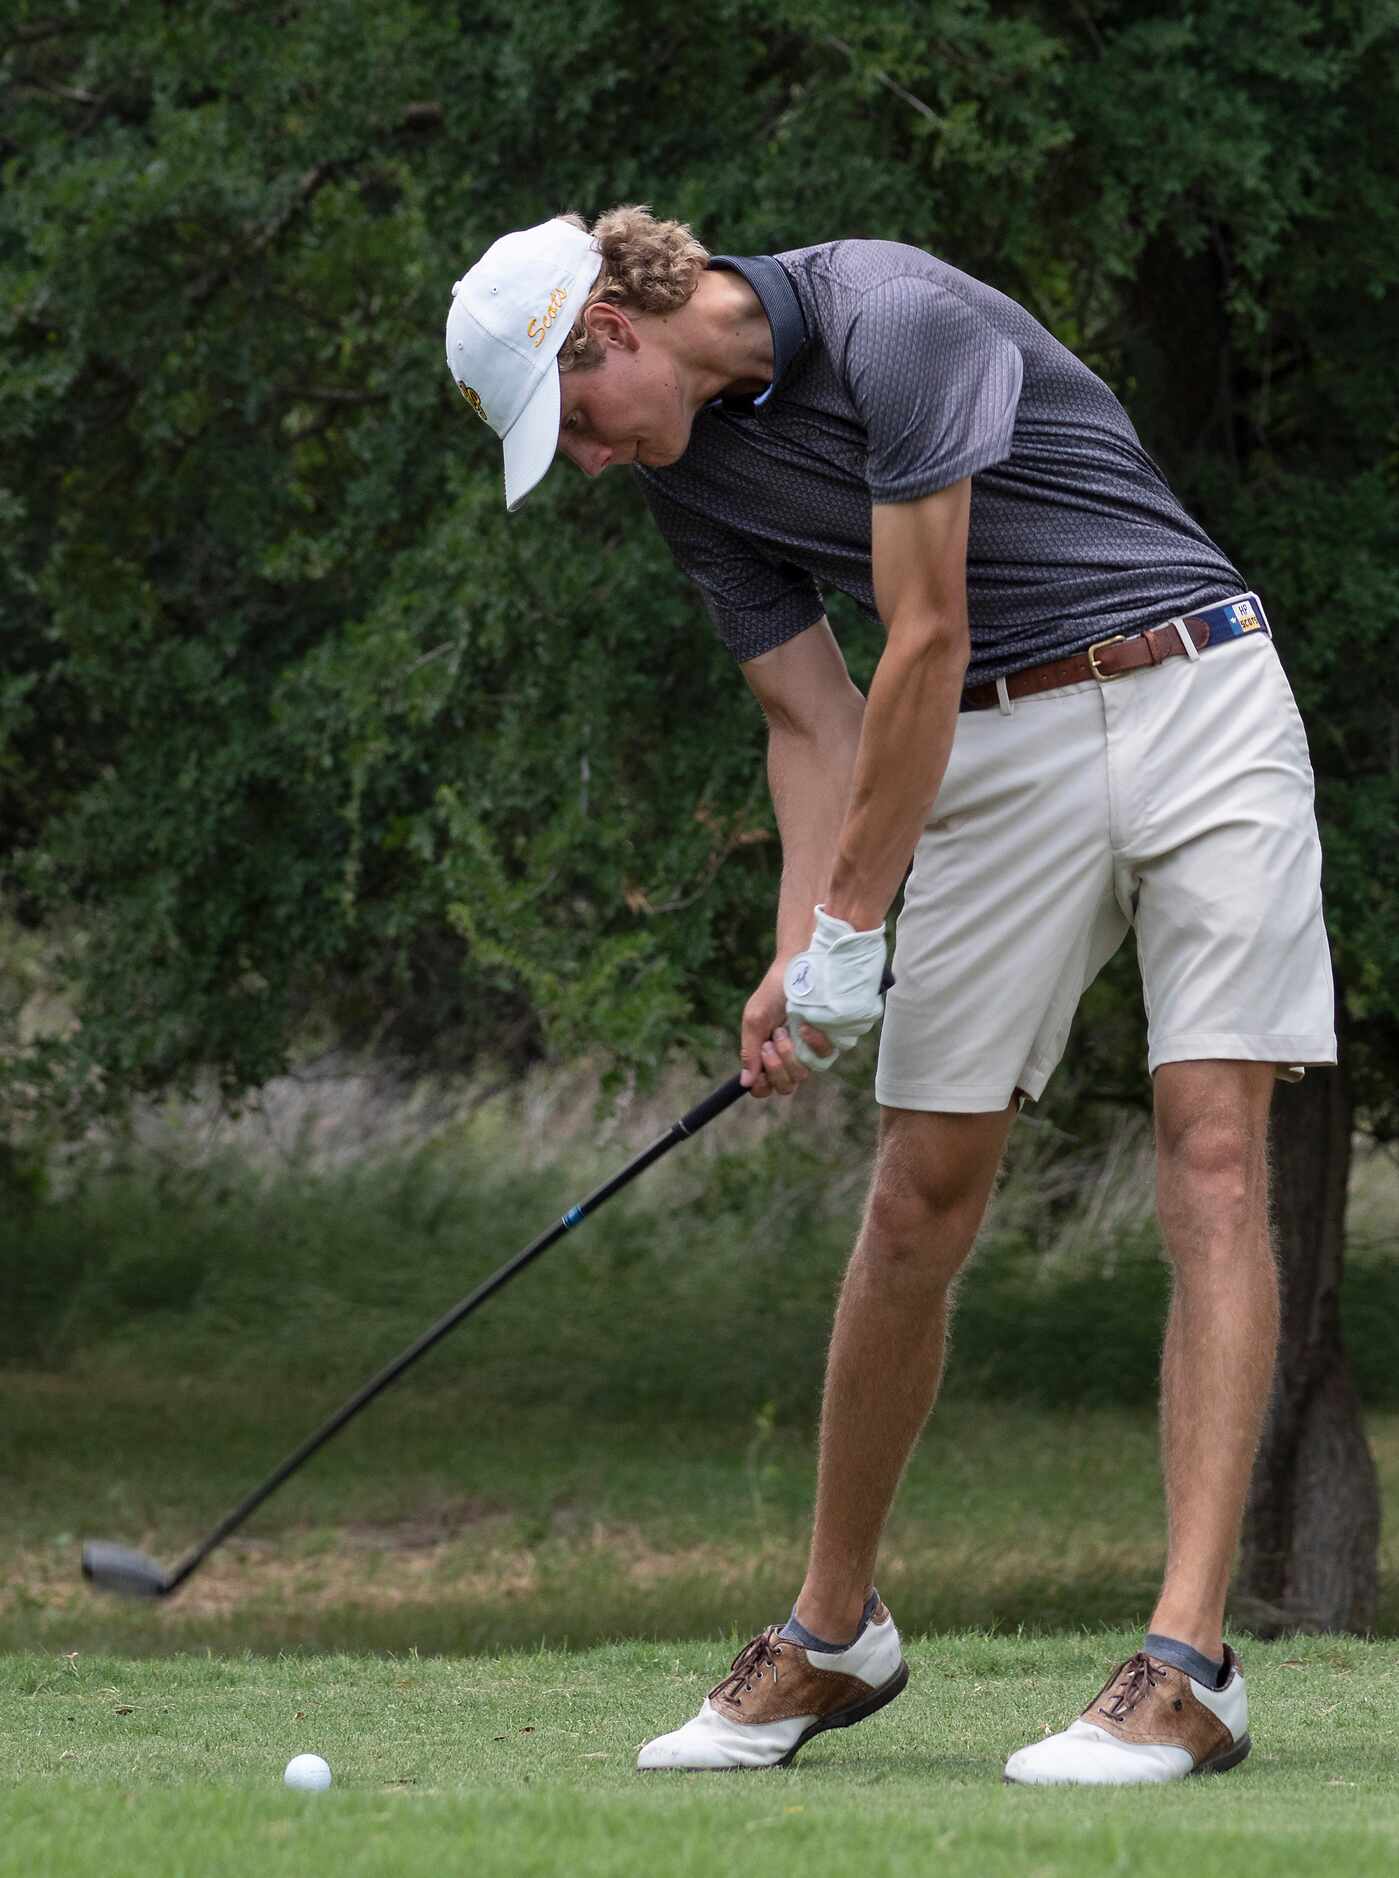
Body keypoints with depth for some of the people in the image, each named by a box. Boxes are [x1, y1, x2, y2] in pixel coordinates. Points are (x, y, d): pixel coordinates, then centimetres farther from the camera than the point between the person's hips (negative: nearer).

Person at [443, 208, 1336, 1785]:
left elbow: (924, 643, -19)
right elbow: (813, 716, 7)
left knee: (1211, 1158, -14)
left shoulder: (895, 321, -20)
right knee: (921, 1196, 5)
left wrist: (854, 917, -13)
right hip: (999, 754, 7)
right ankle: (836, 1633, 19)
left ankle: (1189, 1667, -20)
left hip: (1188, 696, -6)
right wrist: (799, 956, -8)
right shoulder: (685, 470, 4)